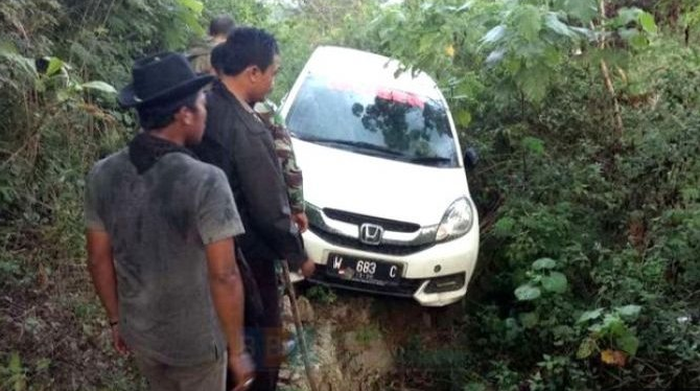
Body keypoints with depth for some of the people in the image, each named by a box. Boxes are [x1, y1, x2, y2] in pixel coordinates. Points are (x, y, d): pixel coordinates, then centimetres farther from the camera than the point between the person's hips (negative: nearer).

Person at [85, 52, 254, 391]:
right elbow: (224, 277, -25)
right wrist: (238, 350, -13)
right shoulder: (205, 182, -27)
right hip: (197, 341, -5)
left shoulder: (102, 175, -10)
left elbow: (99, 260, 0)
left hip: (138, 332, 5)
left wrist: (116, 320, 14)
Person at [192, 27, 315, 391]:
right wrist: (299, 255, -7)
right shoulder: (248, 131, -31)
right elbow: (269, 208, -24)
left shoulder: (205, 106, -3)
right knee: (261, 339, 11)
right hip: (245, 254, -9)